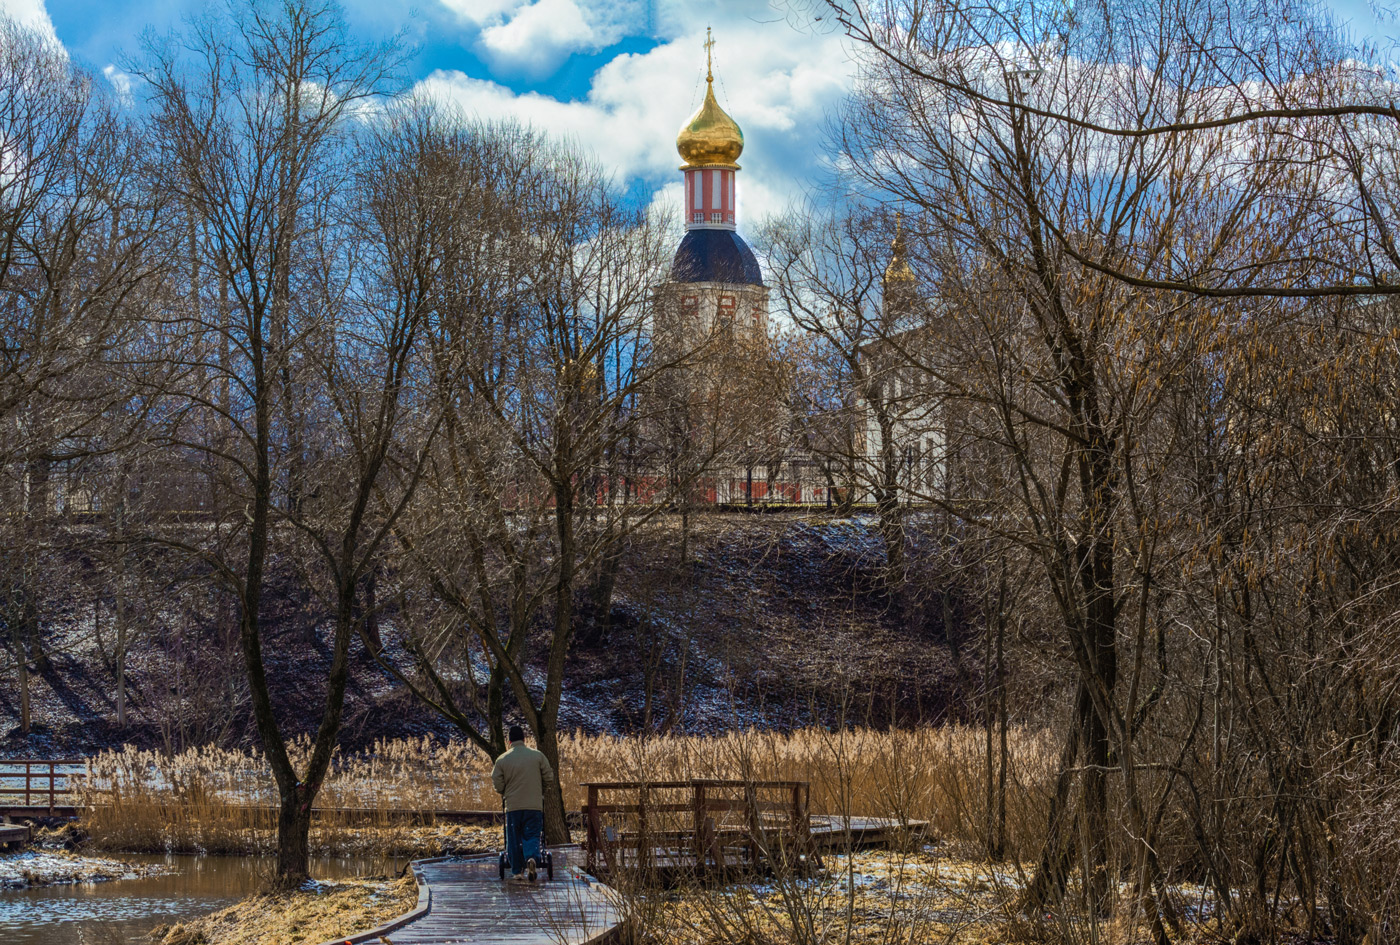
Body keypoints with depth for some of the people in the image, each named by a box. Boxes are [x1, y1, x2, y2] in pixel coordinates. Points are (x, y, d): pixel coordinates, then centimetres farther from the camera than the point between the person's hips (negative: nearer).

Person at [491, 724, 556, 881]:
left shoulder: (502, 760, -2)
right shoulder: (538, 755, 0)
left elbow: (497, 785, -1)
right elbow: (549, 778, 3)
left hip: (513, 805, 0)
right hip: (534, 805, 0)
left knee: (514, 839, 10)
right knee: (532, 835, 3)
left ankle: (516, 871, 12)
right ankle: (532, 858, -25)